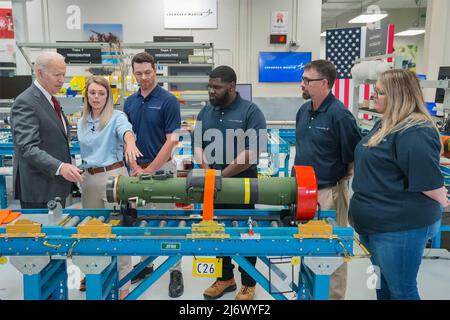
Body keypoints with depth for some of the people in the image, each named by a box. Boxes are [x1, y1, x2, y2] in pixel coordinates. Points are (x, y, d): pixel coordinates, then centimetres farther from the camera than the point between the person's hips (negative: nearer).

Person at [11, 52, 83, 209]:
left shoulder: (50, 100, 14)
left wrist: (66, 167, 16)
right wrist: (60, 167, -36)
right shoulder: (25, 103, -16)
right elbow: (28, 148, -25)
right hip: (38, 190, -9)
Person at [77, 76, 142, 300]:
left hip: (114, 175, -6)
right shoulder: (81, 122, 10)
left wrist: (130, 143, -53)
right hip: (89, 178, 6)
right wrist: (80, 175, 15)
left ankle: (122, 283, 12)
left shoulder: (116, 117, -9)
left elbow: (126, 130, -32)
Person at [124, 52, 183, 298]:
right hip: (137, 170, 5)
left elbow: (172, 140, -14)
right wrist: (135, 168, -6)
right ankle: (145, 264, 29)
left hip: (161, 169, -5)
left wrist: (149, 170, -16)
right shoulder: (130, 102, 7)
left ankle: (175, 271, 13)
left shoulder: (168, 100, -10)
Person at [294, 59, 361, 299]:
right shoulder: (303, 110, 5)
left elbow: (355, 156, -14)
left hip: (328, 192, -8)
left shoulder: (339, 115, -18)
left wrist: (342, 180, -6)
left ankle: (333, 295, 24)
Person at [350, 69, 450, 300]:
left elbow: (427, 178, -22)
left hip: (400, 227, -10)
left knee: (400, 290, 7)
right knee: (382, 284, 23)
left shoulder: (415, 131, -22)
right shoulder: (384, 125, 11)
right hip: (373, 223, 10)